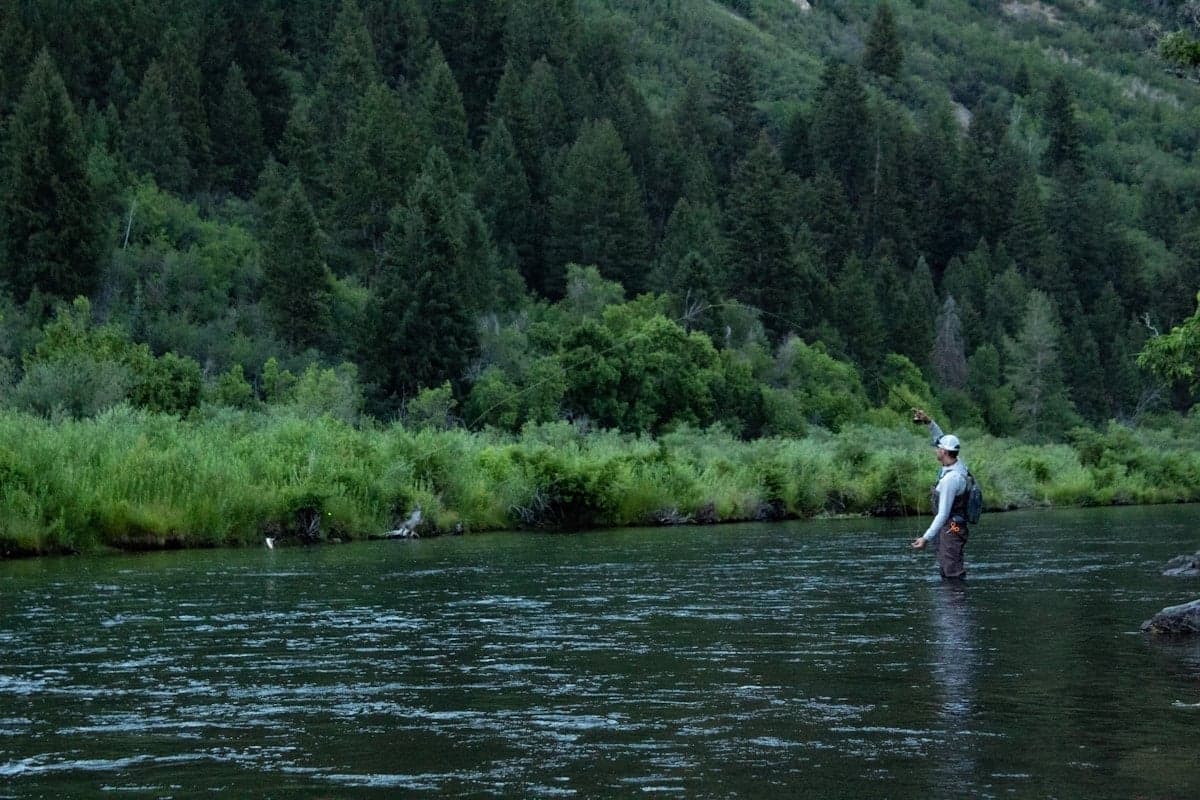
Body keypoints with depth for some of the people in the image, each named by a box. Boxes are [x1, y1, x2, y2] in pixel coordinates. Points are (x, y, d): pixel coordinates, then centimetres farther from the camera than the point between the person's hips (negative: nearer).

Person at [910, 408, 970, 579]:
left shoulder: (950, 479, -24)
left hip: (950, 530, -10)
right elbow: (942, 439, 20)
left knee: (953, 574, -10)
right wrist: (928, 422, 13)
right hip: (953, 528, 10)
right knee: (946, 571, 14)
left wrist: (926, 538, -23)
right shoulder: (958, 465, 3)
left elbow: (943, 514, -24)